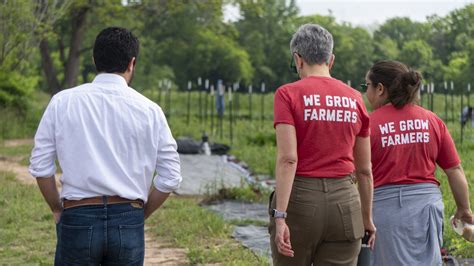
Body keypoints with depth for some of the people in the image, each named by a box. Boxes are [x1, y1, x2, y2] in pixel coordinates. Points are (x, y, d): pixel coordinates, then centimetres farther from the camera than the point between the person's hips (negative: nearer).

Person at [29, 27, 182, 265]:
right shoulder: (149, 110, 1)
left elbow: (40, 167, 0)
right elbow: (170, 178, 2)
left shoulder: (62, 102, 1)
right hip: (128, 222, 1)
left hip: (78, 219, -1)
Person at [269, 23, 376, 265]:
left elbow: (287, 159, -15)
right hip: (344, 201, 3)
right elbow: (364, 169, 12)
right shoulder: (355, 99, 7)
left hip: (299, 199, -3)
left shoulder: (288, 94, -5)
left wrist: (280, 217, -17)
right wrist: (367, 218, 23)